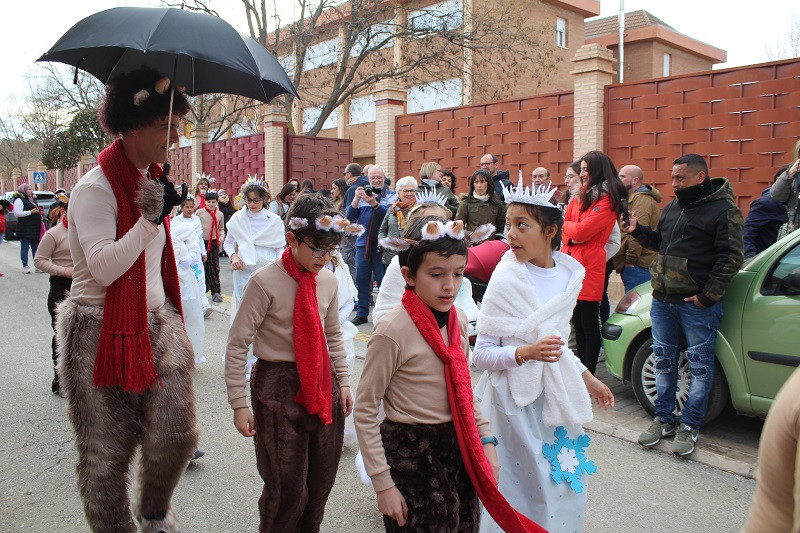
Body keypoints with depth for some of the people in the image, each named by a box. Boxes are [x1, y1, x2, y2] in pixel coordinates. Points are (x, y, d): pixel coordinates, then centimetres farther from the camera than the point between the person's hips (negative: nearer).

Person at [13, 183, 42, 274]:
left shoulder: (33, 200, 19)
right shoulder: (19, 200, -7)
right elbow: (16, 213, -17)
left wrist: (39, 214, 13)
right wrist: (30, 212, -18)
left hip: (36, 229, 8)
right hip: (25, 229, -8)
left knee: (36, 247, 8)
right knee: (25, 247, -2)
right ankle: (25, 267, 1)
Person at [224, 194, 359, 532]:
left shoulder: (328, 280, 2)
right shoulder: (265, 282, -15)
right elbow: (237, 345, -11)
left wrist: (343, 382, 11)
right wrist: (239, 403, -12)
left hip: (323, 385, 6)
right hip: (279, 387, -5)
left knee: (322, 479, 15)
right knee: (287, 486, 2)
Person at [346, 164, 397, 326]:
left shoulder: (391, 195, 5)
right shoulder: (362, 193, 14)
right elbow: (350, 216, 5)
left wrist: (374, 203, -29)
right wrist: (356, 199, -11)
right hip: (363, 242, 3)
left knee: (383, 280, 0)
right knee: (361, 279, 6)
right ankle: (361, 314, 16)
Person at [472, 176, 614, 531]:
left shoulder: (569, 273, 1)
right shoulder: (505, 281, -15)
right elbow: (481, 355, -14)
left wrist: (586, 378, 17)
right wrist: (524, 353, -29)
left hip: (558, 395, 6)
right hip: (516, 399, -5)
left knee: (566, 485, 15)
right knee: (525, 490, 4)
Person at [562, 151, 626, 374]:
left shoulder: (606, 200, -9)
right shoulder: (583, 196, 16)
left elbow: (582, 231, -16)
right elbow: (566, 225, 15)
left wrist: (566, 224, 3)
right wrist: (569, 237, -5)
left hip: (589, 265, -8)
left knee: (589, 323, -1)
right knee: (578, 321, 14)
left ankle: (589, 374, 7)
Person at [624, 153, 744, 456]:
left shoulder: (724, 210, -8)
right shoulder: (672, 208, 14)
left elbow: (731, 258, -12)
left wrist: (708, 295, -16)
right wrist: (638, 230, 8)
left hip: (697, 304, -7)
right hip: (663, 300, 7)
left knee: (699, 365, 3)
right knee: (663, 360, 12)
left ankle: (689, 425, 15)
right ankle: (664, 420, 23)